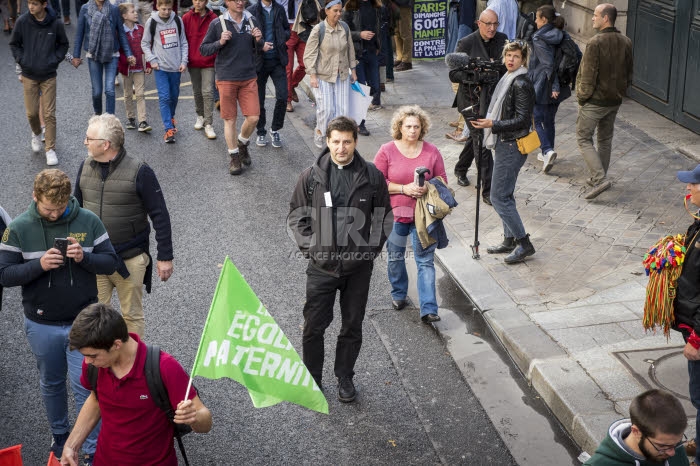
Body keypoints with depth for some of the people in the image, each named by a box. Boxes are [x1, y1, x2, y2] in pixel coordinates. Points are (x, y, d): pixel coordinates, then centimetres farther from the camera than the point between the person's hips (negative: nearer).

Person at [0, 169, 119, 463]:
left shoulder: (88, 221, -8)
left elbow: (110, 263, -4)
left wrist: (84, 257, -24)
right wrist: (39, 265, -25)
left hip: (83, 322, -1)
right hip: (41, 326, 1)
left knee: (85, 386, 0)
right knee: (51, 384, 19)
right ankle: (59, 435, 41)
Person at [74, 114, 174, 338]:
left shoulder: (139, 172, -14)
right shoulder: (86, 167, 1)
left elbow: (160, 216, -10)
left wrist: (165, 257, -9)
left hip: (129, 260, -4)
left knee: (132, 315, 12)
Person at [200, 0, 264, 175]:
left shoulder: (252, 22, 5)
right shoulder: (217, 24, -5)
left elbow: (259, 50, 15)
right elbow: (203, 49, -1)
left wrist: (258, 41, -7)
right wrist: (220, 42, -17)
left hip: (249, 78, 3)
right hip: (226, 79, -3)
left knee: (253, 117, -1)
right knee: (230, 119, 4)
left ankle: (242, 144, 28)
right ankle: (234, 157, 18)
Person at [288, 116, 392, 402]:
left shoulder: (372, 176, -4)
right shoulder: (311, 176, -5)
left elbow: (385, 217, 6)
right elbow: (296, 216, 5)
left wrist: (371, 249, -1)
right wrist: (310, 247, -4)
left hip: (358, 268, 1)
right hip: (322, 266, 0)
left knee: (352, 326, 14)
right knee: (314, 325, 7)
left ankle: (345, 377, 34)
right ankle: (312, 378, 27)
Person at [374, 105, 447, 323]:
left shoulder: (431, 152, -1)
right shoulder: (387, 151, -6)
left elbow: (442, 180, 7)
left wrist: (427, 188, -13)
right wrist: (404, 188, -17)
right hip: (395, 214, 0)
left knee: (425, 260, -3)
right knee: (395, 257, 16)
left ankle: (428, 309, -3)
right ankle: (398, 294, 41)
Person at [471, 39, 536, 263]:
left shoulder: (521, 84, -18)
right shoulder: (508, 79, 11)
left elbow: (522, 120, -21)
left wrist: (492, 124, -24)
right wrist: (487, 122, 12)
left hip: (511, 147, -10)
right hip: (504, 144, 10)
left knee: (499, 197, -7)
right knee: (505, 195, 16)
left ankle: (524, 243, 1)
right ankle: (510, 240, 26)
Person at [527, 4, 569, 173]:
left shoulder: (539, 39, -16)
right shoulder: (561, 37, 6)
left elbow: (549, 64, -23)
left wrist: (554, 86, -21)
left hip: (541, 87, -7)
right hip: (555, 87, 7)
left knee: (535, 120, 1)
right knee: (549, 120, 18)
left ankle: (547, 150, -17)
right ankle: (547, 153, 27)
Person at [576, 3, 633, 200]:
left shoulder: (595, 42, -20)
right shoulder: (626, 42, 2)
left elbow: (587, 76, -19)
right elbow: (628, 74, 10)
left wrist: (581, 98, -6)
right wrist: (620, 92, 19)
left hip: (595, 101, -7)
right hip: (615, 100, 7)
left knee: (583, 138, 2)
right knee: (605, 140, 18)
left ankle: (600, 178, -9)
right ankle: (599, 178, 28)